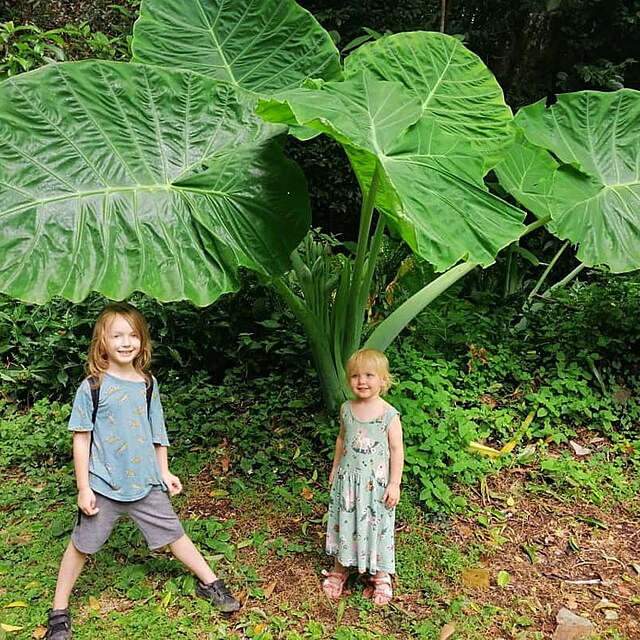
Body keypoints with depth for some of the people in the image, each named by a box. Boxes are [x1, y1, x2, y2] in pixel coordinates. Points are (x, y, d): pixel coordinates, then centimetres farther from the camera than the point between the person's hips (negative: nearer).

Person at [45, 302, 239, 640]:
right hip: (103, 486, -3)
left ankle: (209, 583, 28)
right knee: (81, 545, 11)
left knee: (173, 533, 11)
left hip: (146, 482, 3)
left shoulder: (148, 383, 0)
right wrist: (83, 488, -7)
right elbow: (81, 438, -7)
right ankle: (59, 611, 30)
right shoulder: (93, 387, -11)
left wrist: (164, 472, 13)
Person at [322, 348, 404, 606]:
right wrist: (335, 469, 15)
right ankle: (339, 569, 35)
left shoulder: (389, 415, -16)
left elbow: (396, 450, -11)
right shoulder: (347, 409, -3)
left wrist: (395, 484, -11)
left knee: (376, 525, 9)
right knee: (344, 522, 15)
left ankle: (380, 575, 28)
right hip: (348, 478, 4)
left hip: (376, 482, -3)